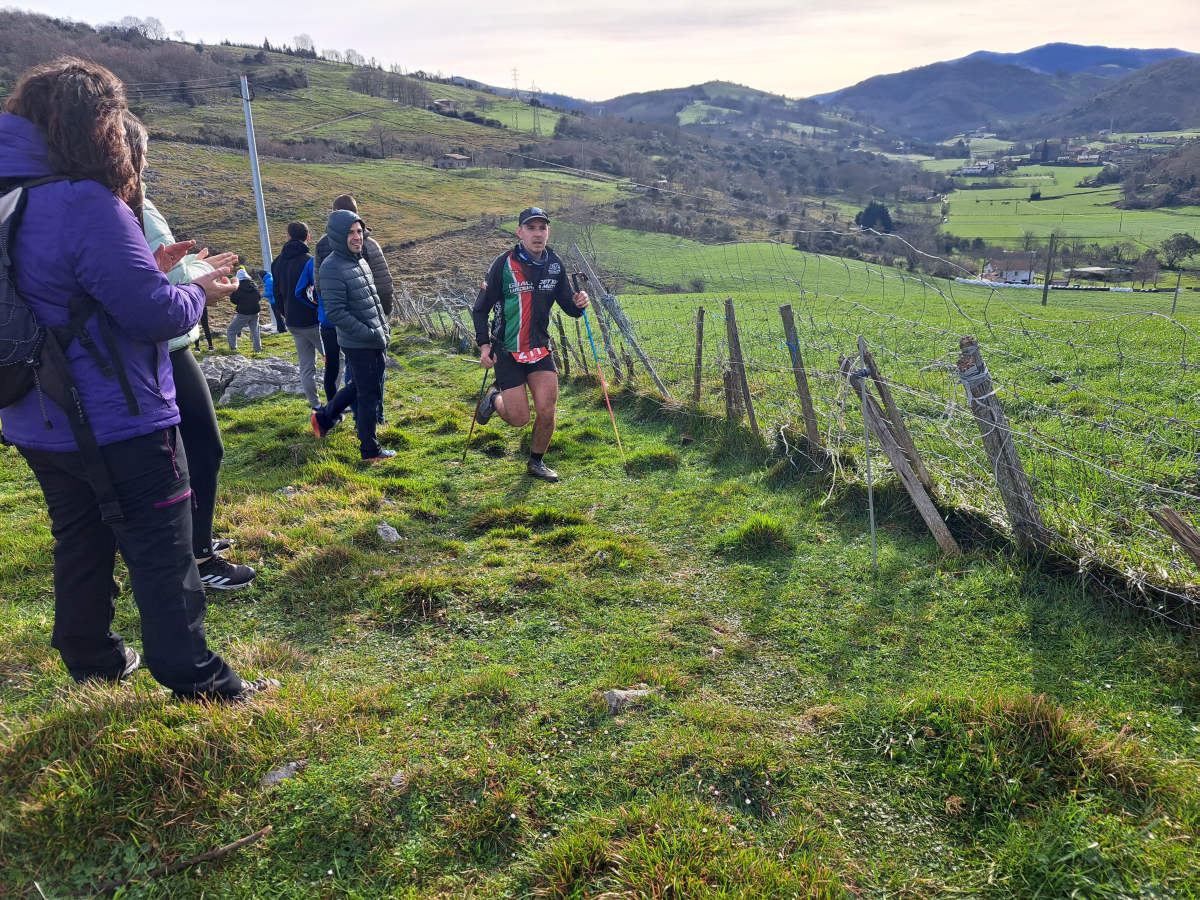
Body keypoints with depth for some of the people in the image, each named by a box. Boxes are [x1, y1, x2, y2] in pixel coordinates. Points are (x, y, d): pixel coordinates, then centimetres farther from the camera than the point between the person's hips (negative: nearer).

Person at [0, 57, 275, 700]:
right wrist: (200, 292, -3)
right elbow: (155, 314, -22)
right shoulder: (88, 204, -21)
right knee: (160, 551, 3)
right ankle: (194, 677, 13)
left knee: (80, 541, 21)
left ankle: (91, 658, 36)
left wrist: (147, 270, 11)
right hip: (118, 424, -9)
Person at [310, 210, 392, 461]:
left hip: (374, 341, 9)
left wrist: (383, 326, 14)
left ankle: (323, 417, 38)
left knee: (358, 387, 22)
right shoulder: (332, 267, -17)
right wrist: (370, 334, -20)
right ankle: (370, 450, 14)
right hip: (358, 345, -9)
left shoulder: (360, 260, 12)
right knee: (369, 396, 1)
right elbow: (335, 312, -21)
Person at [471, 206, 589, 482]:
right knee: (519, 419, -5)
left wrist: (578, 304, -15)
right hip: (507, 352, -3)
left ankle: (536, 462, 19)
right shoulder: (504, 263, -11)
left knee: (547, 412, -6)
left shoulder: (554, 264, 2)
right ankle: (494, 398, 30)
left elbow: (568, 306, 8)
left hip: (541, 350, 4)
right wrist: (484, 345, -13)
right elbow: (480, 308, -5)